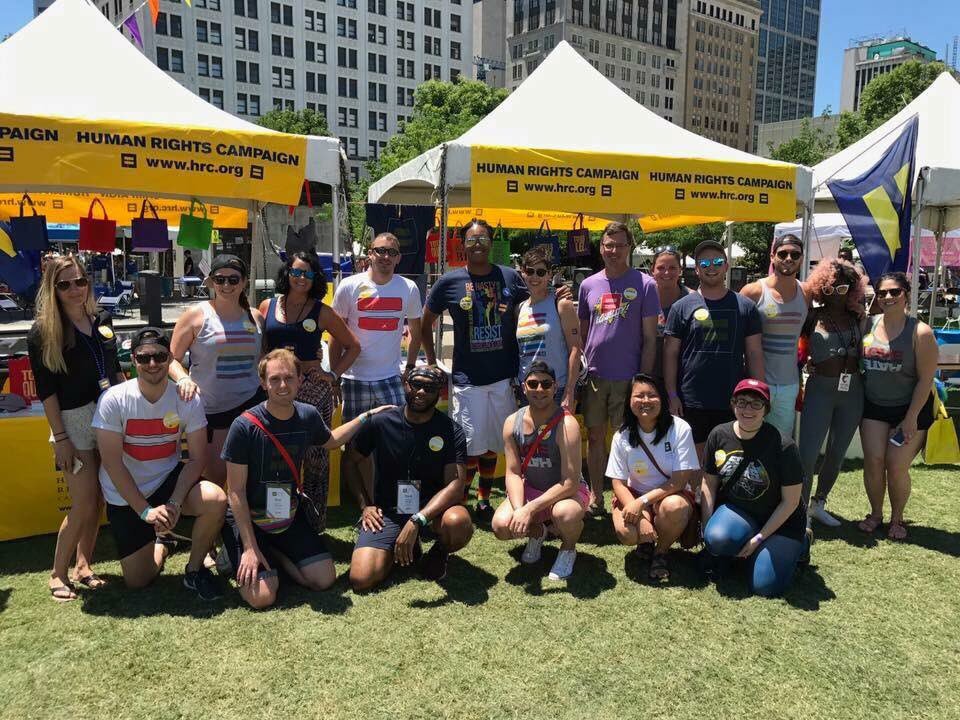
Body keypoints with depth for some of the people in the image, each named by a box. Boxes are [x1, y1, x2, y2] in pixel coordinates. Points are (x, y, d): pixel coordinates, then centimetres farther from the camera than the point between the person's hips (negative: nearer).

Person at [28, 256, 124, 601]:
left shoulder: (102, 320, 8)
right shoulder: (43, 331, -7)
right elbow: (46, 390, -9)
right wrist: (60, 438, -12)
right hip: (74, 420, -5)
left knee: (98, 499, 11)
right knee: (84, 503, -4)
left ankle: (84, 565, 25)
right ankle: (58, 573, 14)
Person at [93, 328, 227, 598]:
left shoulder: (187, 399, -12)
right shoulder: (113, 400, -16)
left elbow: (196, 458, -10)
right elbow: (112, 463, -16)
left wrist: (174, 503, -22)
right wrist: (146, 510, -19)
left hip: (169, 480, 1)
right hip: (125, 497, 0)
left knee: (216, 500, -31)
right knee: (137, 582, 3)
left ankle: (194, 570, -3)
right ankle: (159, 544, 40)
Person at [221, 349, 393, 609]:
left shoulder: (308, 416, -6)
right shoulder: (245, 426, -22)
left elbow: (330, 441, 19)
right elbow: (236, 491, -17)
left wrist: (366, 416, 12)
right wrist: (249, 547, -19)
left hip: (290, 513, 5)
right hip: (248, 518, -4)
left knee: (324, 580, -5)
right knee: (262, 597, -18)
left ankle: (274, 554, 18)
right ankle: (238, 554, 13)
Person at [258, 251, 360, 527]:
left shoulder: (321, 312, 2)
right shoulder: (268, 307, 8)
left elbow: (352, 346, 9)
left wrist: (333, 375, 0)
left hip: (313, 389, -2)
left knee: (315, 457, 1)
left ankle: (315, 522, 13)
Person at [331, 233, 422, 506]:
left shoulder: (409, 288, 2)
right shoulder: (350, 286, -3)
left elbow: (415, 331, 14)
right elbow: (336, 334, 2)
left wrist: (410, 368, 9)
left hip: (391, 378, 1)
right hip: (355, 379, -1)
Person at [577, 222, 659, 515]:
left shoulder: (644, 284, -2)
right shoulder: (588, 285, 8)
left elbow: (650, 337, -3)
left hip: (628, 377, -3)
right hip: (593, 376, 3)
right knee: (594, 436, 10)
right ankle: (595, 496, 23)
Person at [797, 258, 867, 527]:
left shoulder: (856, 317, 6)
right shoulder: (813, 317, -5)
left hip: (853, 391, 4)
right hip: (820, 389, -4)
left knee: (837, 454, 13)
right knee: (808, 453, -8)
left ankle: (819, 505, 29)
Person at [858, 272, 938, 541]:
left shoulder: (920, 332, -12)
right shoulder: (868, 325, -2)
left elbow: (926, 378, -11)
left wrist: (911, 418, -12)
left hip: (910, 409, -3)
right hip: (873, 407, 3)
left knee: (896, 467, -3)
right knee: (873, 462, 0)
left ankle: (897, 518, 21)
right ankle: (875, 514, 21)